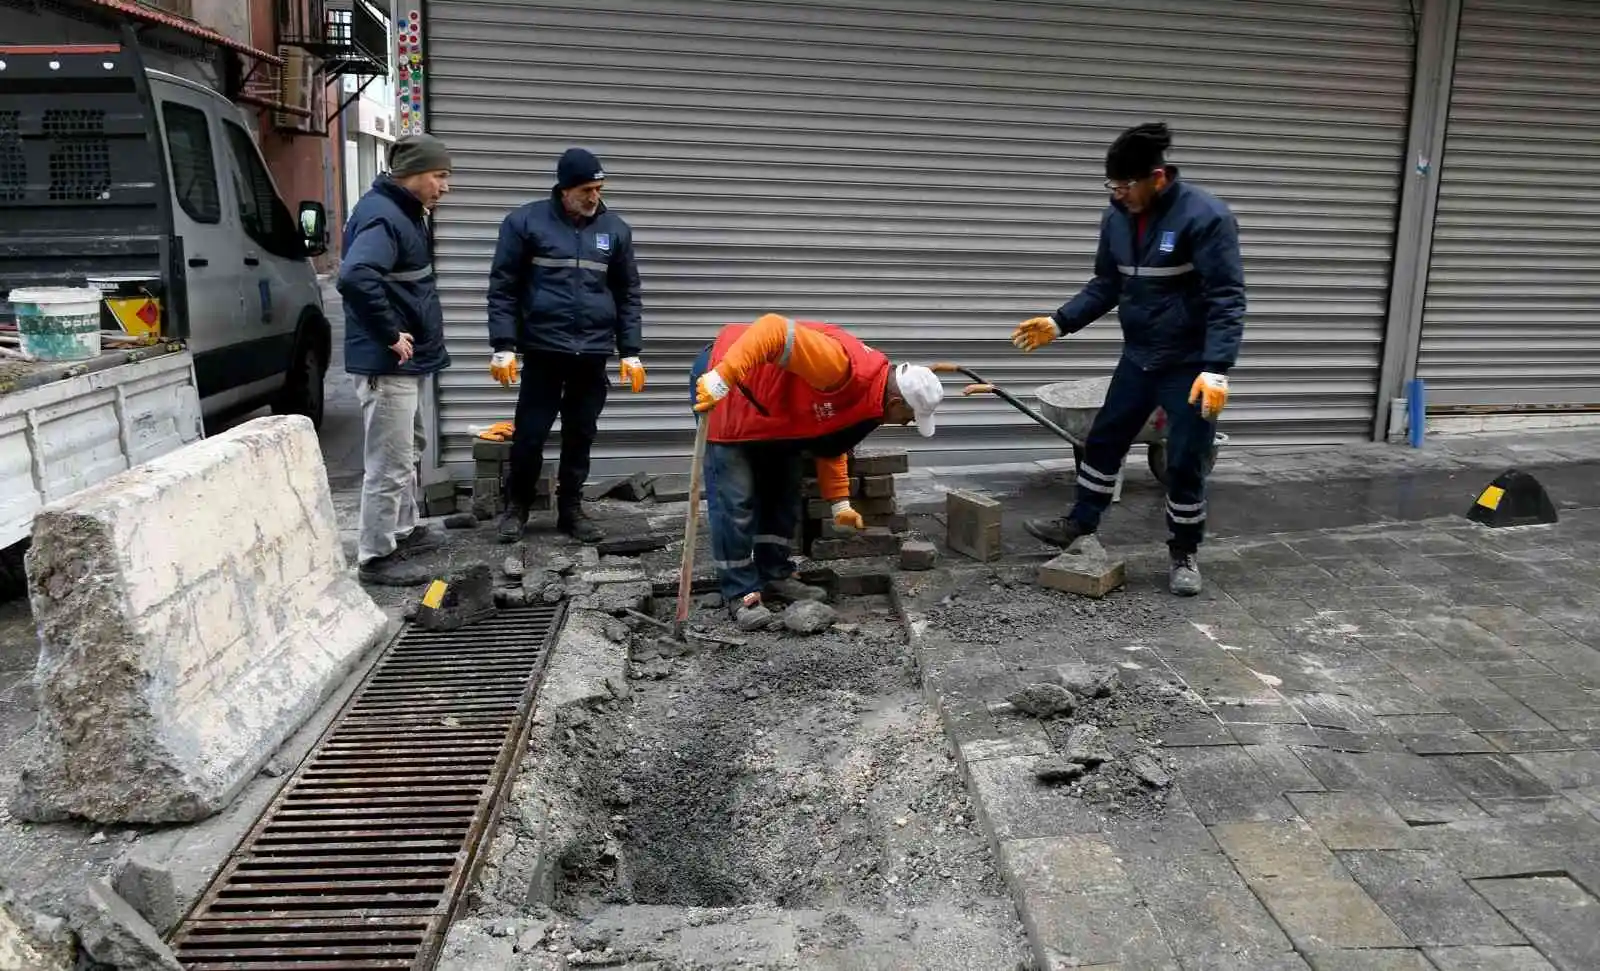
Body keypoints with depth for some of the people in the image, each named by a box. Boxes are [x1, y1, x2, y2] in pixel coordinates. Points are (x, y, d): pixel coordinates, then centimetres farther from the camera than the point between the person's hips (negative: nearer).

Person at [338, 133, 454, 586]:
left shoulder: (406, 212, 12)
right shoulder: (382, 216, -20)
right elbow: (355, 278, -37)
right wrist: (390, 335, -28)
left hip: (411, 359, 11)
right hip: (388, 363, -11)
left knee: (409, 451, 23)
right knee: (389, 463, -3)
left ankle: (404, 531, 37)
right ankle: (376, 556, 7)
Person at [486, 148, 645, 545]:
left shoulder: (615, 229, 6)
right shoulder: (526, 222, -3)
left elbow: (629, 295, 11)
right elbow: (503, 287, -2)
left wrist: (630, 352, 6)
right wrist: (503, 346, -8)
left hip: (593, 354, 3)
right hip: (542, 350, -2)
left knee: (580, 437, 10)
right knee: (529, 435, 3)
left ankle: (571, 509, 24)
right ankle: (516, 506, 23)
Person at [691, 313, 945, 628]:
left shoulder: (867, 403, 0)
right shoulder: (841, 364, -33)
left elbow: (830, 447, 14)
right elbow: (774, 330, -40)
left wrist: (840, 503, 14)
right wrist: (721, 378, -43)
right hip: (721, 384, -10)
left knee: (782, 494, 13)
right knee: (734, 501, -8)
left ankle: (775, 575, 25)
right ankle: (740, 594, 0)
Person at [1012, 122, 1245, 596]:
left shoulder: (1205, 215, -22)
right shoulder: (1117, 217, -1)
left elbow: (1226, 299, -23)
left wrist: (1215, 369, -31)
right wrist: (1060, 322, -2)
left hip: (1191, 365, -6)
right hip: (1138, 358, 6)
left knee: (1185, 463, 2)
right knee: (1104, 440, 14)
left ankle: (1184, 554, 20)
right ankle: (1079, 524, 32)